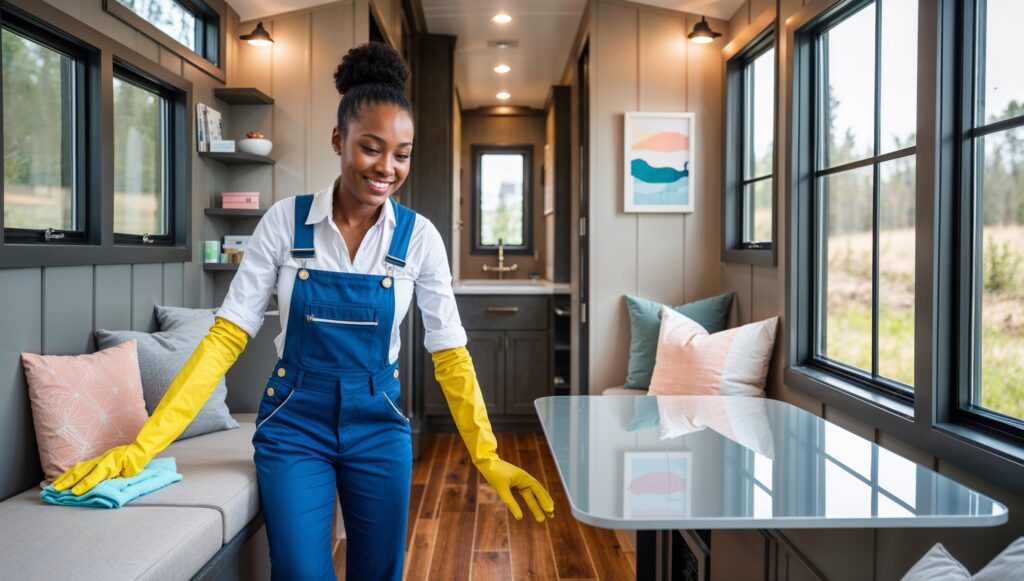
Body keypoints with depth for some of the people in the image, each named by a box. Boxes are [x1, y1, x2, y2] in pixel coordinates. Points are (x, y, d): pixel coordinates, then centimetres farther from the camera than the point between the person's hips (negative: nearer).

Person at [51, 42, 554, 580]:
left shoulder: (419, 236, -8)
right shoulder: (285, 220, -9)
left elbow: (449, 353, -4)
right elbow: (227, 335, -10)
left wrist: (488, 457, -9)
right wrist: (142, 446, -15)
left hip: (378, 424, 1)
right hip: (294, 422, -1)